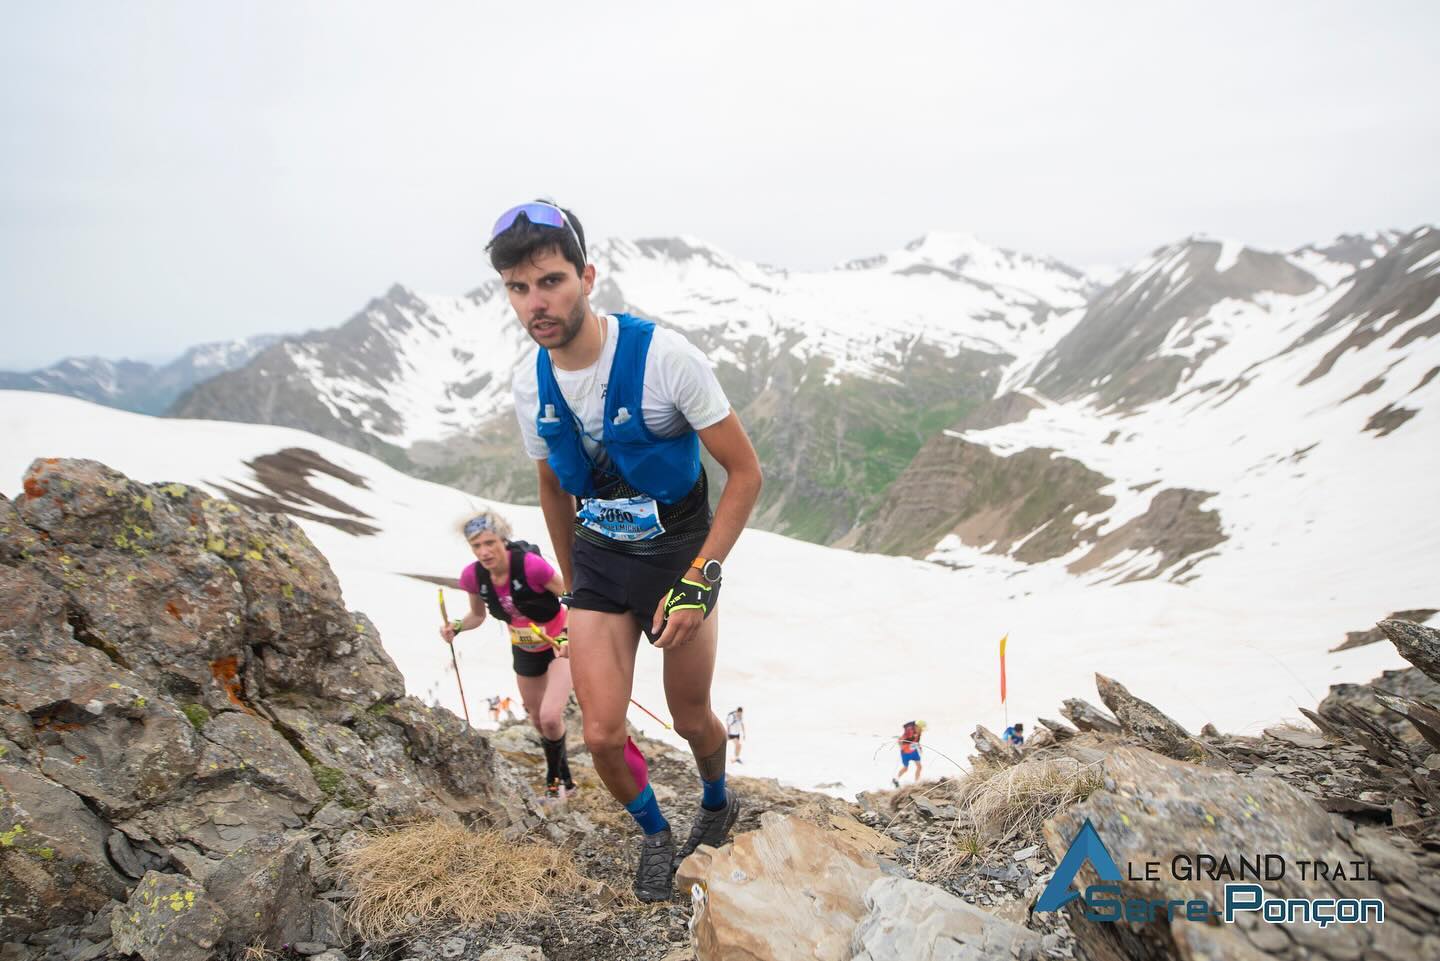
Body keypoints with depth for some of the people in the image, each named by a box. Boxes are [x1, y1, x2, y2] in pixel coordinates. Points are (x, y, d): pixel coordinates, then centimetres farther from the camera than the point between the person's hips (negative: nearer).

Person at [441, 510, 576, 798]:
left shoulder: (530, 565, -33)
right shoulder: (472, 576, -18)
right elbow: (477, 616, 2)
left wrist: (569, 637, -37)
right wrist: (457, 628, -18)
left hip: (560, 644, -5)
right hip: (524, 651, 6)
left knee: (550, 717, -20)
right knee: (538, 721, 18)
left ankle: (554, 778, 9)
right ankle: (564, 778, 43)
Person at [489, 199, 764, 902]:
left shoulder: (664, 356, -24)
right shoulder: (529, 384, -8)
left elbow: (745, 472, -18)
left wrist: (699, 581, -23)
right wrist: (573, 584, 17)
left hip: (679, 553, -3)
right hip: (598, 560, 3)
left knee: (691, 720, 11)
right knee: (603, 735, -3)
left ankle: (717, 802, 46)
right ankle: (655, 835, 29)